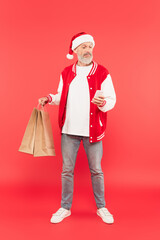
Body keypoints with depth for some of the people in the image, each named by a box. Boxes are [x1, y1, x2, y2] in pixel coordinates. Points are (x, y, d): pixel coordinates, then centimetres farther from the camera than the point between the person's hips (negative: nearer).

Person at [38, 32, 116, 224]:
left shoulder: (102, 73, -2)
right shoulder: (66, 73, 8)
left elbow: (112, 100, -4)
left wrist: (103, 103, -26)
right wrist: (49, 98, -1)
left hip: (92, 130, -2)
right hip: (69, 129, 3)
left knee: (96, 170, 9)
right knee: (67, 170, 10)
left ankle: (101, 207, 29)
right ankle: (65, 208, 28)